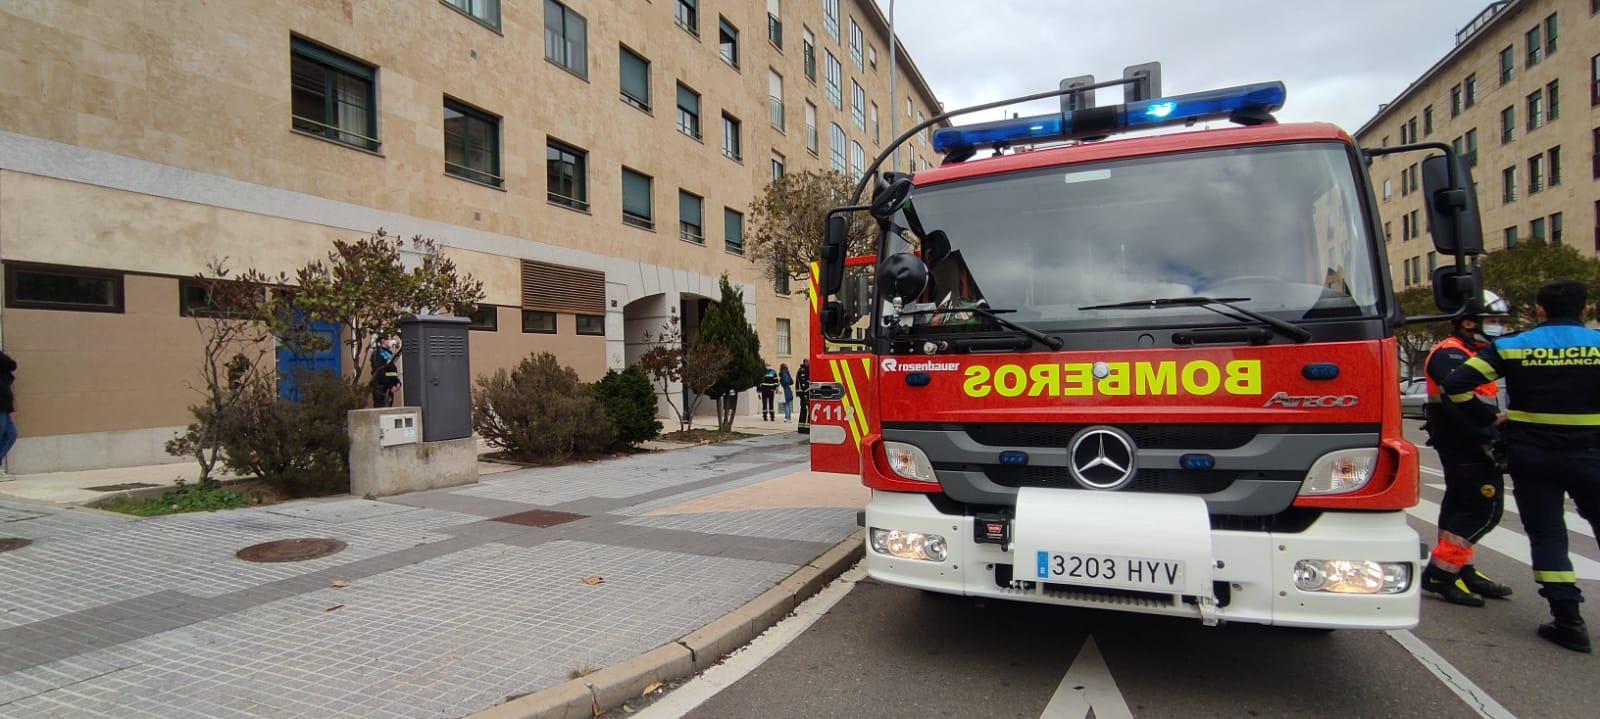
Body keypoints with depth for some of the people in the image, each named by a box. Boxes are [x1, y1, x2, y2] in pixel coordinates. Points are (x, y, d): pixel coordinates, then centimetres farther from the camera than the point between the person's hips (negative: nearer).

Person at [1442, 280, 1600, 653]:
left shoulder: (1511, 346, -3)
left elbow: (1454, 384, -11)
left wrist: (1488, 419, 0)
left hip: (1530, 456, 0)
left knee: (1546, 533, 7)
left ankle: (1568, 619, 6)